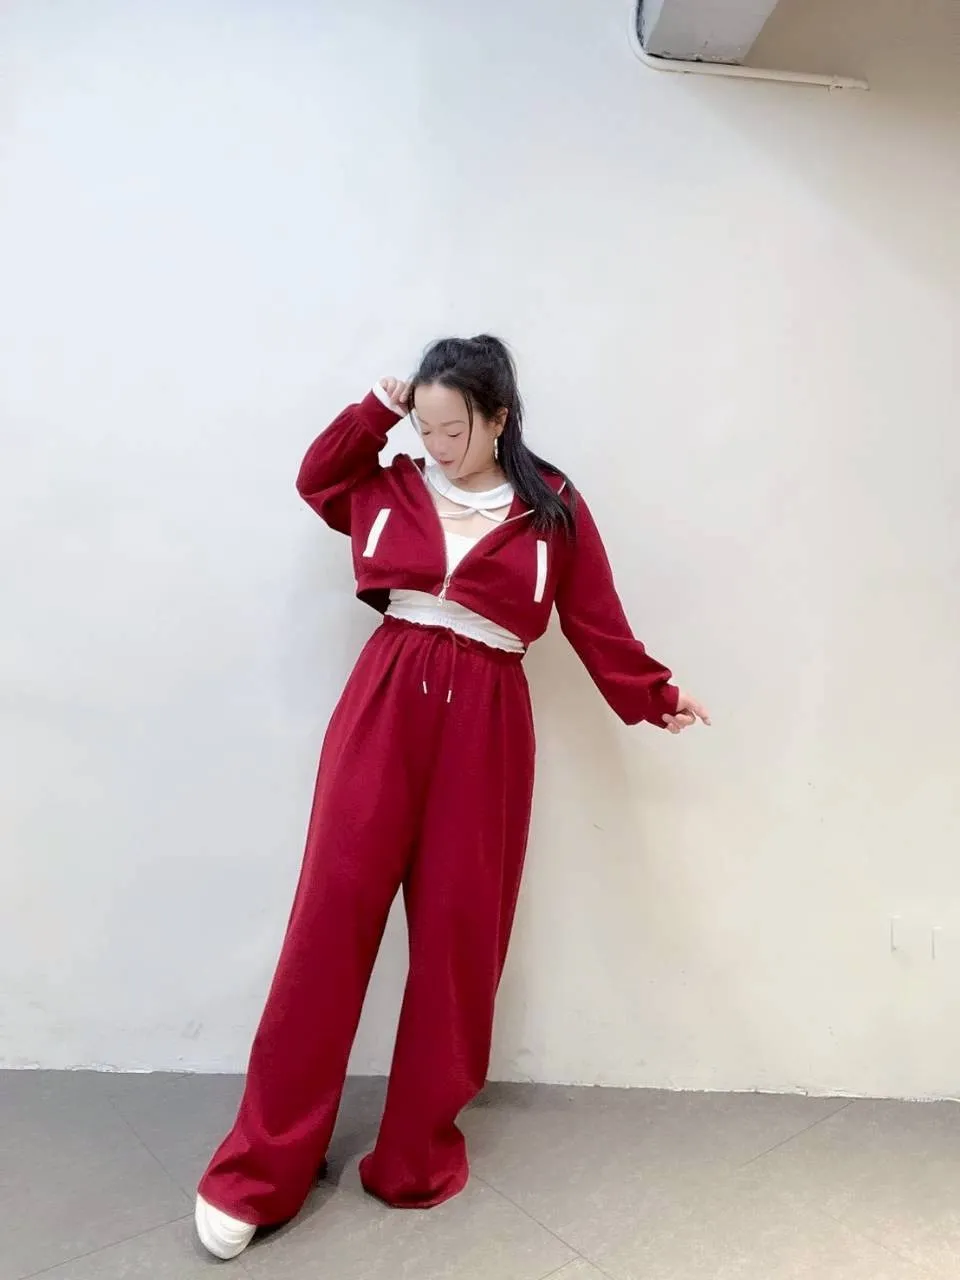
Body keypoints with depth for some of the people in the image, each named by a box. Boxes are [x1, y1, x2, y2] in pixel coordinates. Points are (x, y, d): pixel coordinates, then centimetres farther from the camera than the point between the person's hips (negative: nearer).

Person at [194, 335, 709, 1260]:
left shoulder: (554, 512, 5)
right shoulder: (393, 487, 11)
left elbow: (597, 622, 8)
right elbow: (315, 478, 24)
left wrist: (653, 698, 6)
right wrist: (374, 413, 12)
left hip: (485, 723, 0)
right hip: (385, 705, 1)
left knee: (458, 931, 5)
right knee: (333, 914, -2)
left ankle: (419, 1151, 23)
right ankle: (257, 1169, 9)